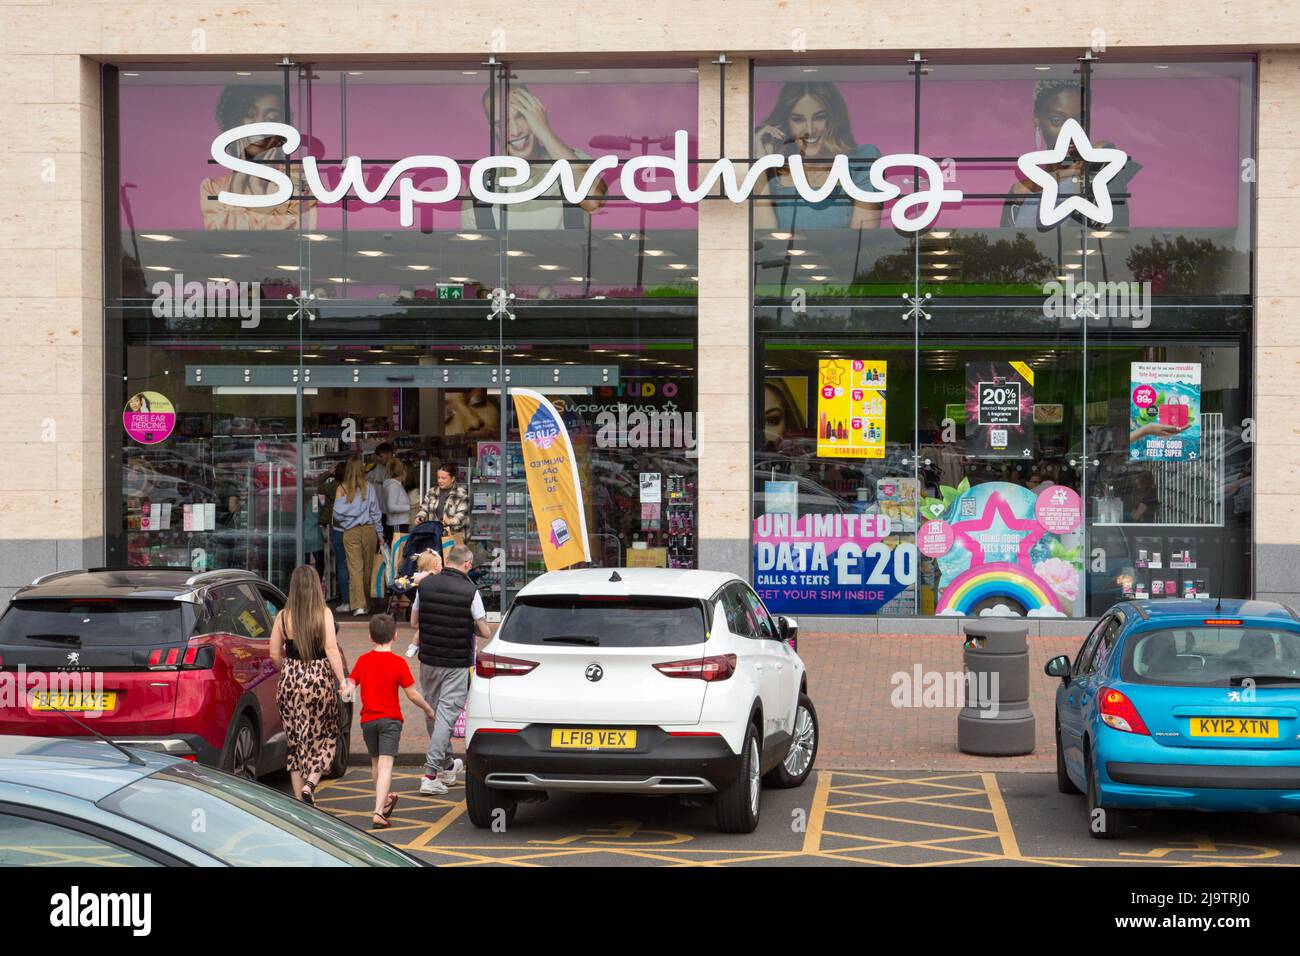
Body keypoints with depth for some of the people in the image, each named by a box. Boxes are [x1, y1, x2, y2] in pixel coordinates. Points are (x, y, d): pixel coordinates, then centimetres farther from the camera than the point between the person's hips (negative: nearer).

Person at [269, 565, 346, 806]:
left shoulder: (283, 616, -1)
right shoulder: (324, 614, -7)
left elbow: (274, 655, 2)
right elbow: (331, 649, -14)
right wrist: (342, 680, -11)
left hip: (291, 679, 2)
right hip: (320, 678, -2)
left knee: (295, 739, 13)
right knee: (323, 736, 13)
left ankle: (299, 794, 14)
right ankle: (310, 783, -8)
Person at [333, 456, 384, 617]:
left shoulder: (341, 489, -4)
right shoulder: (369, 488, -3)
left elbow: (337, 513, -5)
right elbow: (375, 512, 2)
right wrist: (380, 534, 11)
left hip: (350, 532, -1)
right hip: (369, 530, 1)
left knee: (355, 568, -3)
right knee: (367, 568, 12)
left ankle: (358, 604, -14)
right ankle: (366, 603, 22)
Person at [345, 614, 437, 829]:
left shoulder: (363, 660, 3)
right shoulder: (398, 663, -7)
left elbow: (350, 685, -5)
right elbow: (412, 694, -5)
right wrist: (428, 709, 8)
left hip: (368, 720, 4)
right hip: (390, 719, -4)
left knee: (375, 762, 20)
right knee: (385, 765, -10)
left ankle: (386, 801, 38)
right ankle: (379, 812, -23)